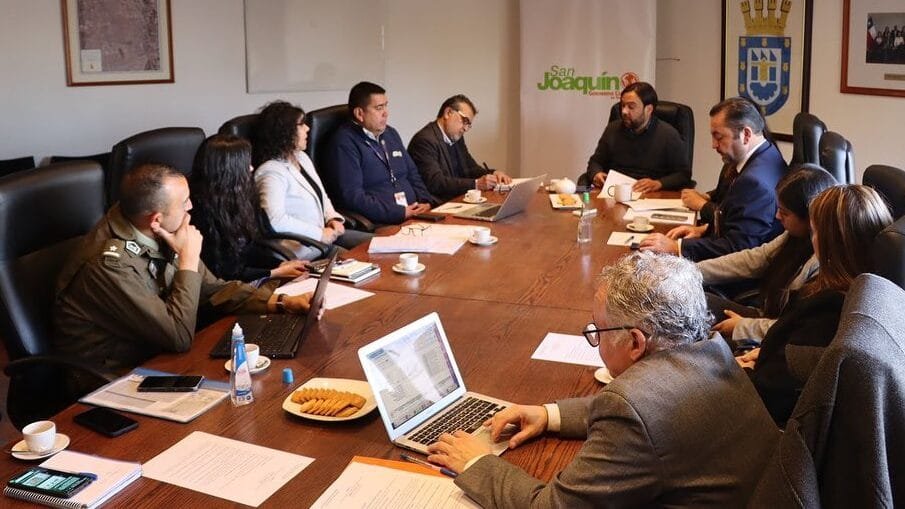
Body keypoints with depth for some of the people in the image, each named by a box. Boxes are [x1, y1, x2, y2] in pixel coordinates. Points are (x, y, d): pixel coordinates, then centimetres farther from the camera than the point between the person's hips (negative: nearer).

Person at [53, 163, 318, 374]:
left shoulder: (157, 236, -5)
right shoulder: (110, 263, -29)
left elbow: (213, 289, 5)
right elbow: (180, 337, -27)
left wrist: (283, 302, -7)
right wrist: (189, 258, -21)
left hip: (150, 357, 7)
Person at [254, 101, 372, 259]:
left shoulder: (302, 157, 15)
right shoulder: (272, 172, -15)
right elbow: (275, 220, -28)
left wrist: (333, 218, 2)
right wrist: (319, 234, -22)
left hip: (325, 234, 9)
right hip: (300, 248, -9)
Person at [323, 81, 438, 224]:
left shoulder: (391, 134, 19)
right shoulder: (345, 143, -8)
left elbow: (412, 174, 25)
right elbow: (352, 196, -16)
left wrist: (426, 202, 5)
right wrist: (401, 213, -17)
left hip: (414, 214, 8)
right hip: (380, 225, -8)